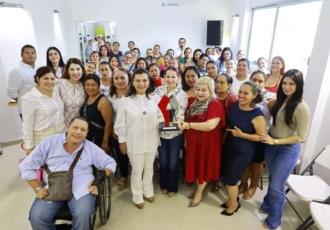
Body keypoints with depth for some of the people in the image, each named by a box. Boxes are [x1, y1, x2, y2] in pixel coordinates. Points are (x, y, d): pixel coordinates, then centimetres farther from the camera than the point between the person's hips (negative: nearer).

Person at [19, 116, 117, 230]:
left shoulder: (92, 148, 4)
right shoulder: (49, 142, 3)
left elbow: (110, 163, 10)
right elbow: (27, 166, 6)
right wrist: (38, 188, -2)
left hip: (81, 189, -1)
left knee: (83, 215, -27)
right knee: (36, 216, -22)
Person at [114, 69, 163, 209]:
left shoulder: (153, 100, -2)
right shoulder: (126, 101, -11)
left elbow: (160, 118, 8)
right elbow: (120, 123, -6)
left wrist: (159, 123, -13)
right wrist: (122, 141, -4)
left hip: (151, 141, 3)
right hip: (134, 142, -3)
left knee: (149, 168, 21)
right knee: (137, 171, 11)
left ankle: (148, 192, 44)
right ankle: (137, 197, 33)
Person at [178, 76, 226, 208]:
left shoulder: (216, 105, -19)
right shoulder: (192, 102, 1)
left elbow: (210, 125, -30)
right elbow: (186, 118, 15)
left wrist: (189, 125, -32)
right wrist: (186, 136, 5)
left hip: (207, 142, -6)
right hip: (193, 141, 6)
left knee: (204, 166, 11)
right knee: (195, 164, 17)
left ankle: (199, 192, 30)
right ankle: (198, 188, 38)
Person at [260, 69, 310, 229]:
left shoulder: (302, 107, -21)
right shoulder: (280, 100, -2)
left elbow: (301, 137, -18)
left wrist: (275, 141, -21)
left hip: (288, 149, -5)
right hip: (271, 145, 6)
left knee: (277, 185, 6)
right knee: (273, 179, 25)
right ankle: (267, 204, 49)